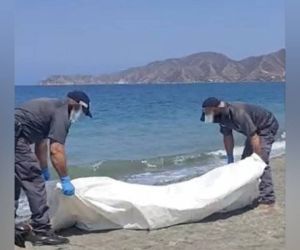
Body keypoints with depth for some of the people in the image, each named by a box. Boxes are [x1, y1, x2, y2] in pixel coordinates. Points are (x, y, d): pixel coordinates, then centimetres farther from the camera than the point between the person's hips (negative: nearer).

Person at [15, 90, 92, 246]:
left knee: (14, 183, 20)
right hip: (14, 137, -11)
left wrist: (44, 170, 40)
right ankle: (42, 232, -5)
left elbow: (41, 143, 33)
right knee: (35, 182, -7)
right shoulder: (61, 113, -6)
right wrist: (65, 180, -9)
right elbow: (56, 150, -15)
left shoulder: (51, 107, 24)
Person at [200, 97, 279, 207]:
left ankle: (267, 199, -17)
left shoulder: (238, 113, -37)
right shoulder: (221, 116, -10)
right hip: (254, 129, 9)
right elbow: (227, 136, 1)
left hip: (267, 127, -9)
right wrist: (230, 159, 2)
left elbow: (254, 137, -36)